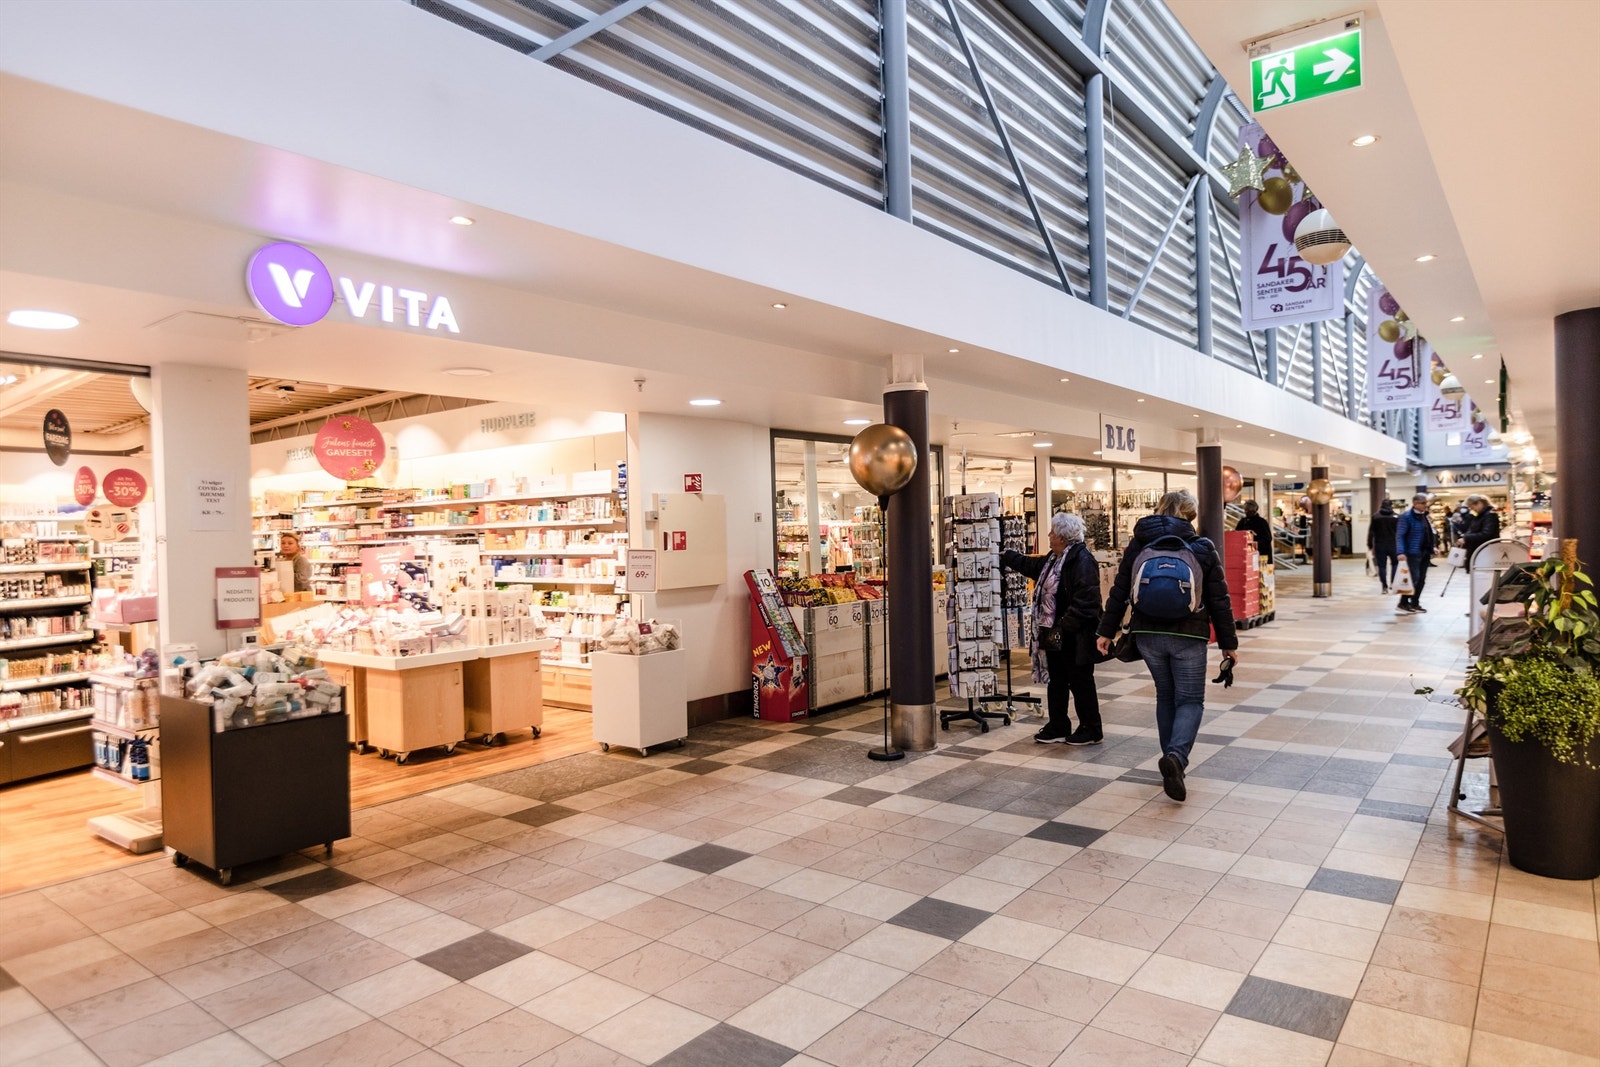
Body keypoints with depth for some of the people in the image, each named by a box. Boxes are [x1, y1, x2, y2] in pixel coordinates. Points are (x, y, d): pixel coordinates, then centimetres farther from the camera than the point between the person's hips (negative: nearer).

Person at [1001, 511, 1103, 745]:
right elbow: (1029, 564, 31)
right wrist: (1003, 558, 35)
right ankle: (1058, 728, 26)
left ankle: (1090, 730, 16)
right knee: (1055, 681, 16)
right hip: (1054, 633, 10)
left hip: (1075, 637, -10)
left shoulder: (1082, 560, -18)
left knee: (1080, 682, 3)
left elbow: (1084, 601, -25)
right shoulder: (1053, 559, 13)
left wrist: (1064, 626, -26)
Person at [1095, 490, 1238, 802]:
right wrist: (1228, 643, 6)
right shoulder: (1202, 548, -1)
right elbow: (1219, 601, 0)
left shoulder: (1137, 546, 4)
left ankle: (1173, 764, 21)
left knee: (1165, 697, 18)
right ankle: (1176, 755, -19)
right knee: (1190, 700, 6)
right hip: (1188, 636, -3)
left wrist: (1107, 631, 9)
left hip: (1148, 635, 3)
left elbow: (1119, 592, 3)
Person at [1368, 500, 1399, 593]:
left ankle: (1385, 586, 1)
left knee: (1382, 566, 3)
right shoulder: (1396, 517, -3)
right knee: (1395, 564, 17)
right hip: (1393, 545, 0)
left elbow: (1371, 532, -2)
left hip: (1380, 546, 0)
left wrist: (1370, 545, 4)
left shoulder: (1375, 517, -3)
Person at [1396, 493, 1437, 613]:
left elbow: (1429, 534, 22)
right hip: (1413, 553, -8)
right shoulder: (1407, 517, -12)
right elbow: (1399, 535, -18)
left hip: (1425, 553, 8)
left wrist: (1432, 548, 14)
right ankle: (1403, 603, -3)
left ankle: (1415, 603, 17)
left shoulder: (1425, 516, 13)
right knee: (1414, 578, -11)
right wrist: (1400, 552, -27)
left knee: (1422, 579, 9)